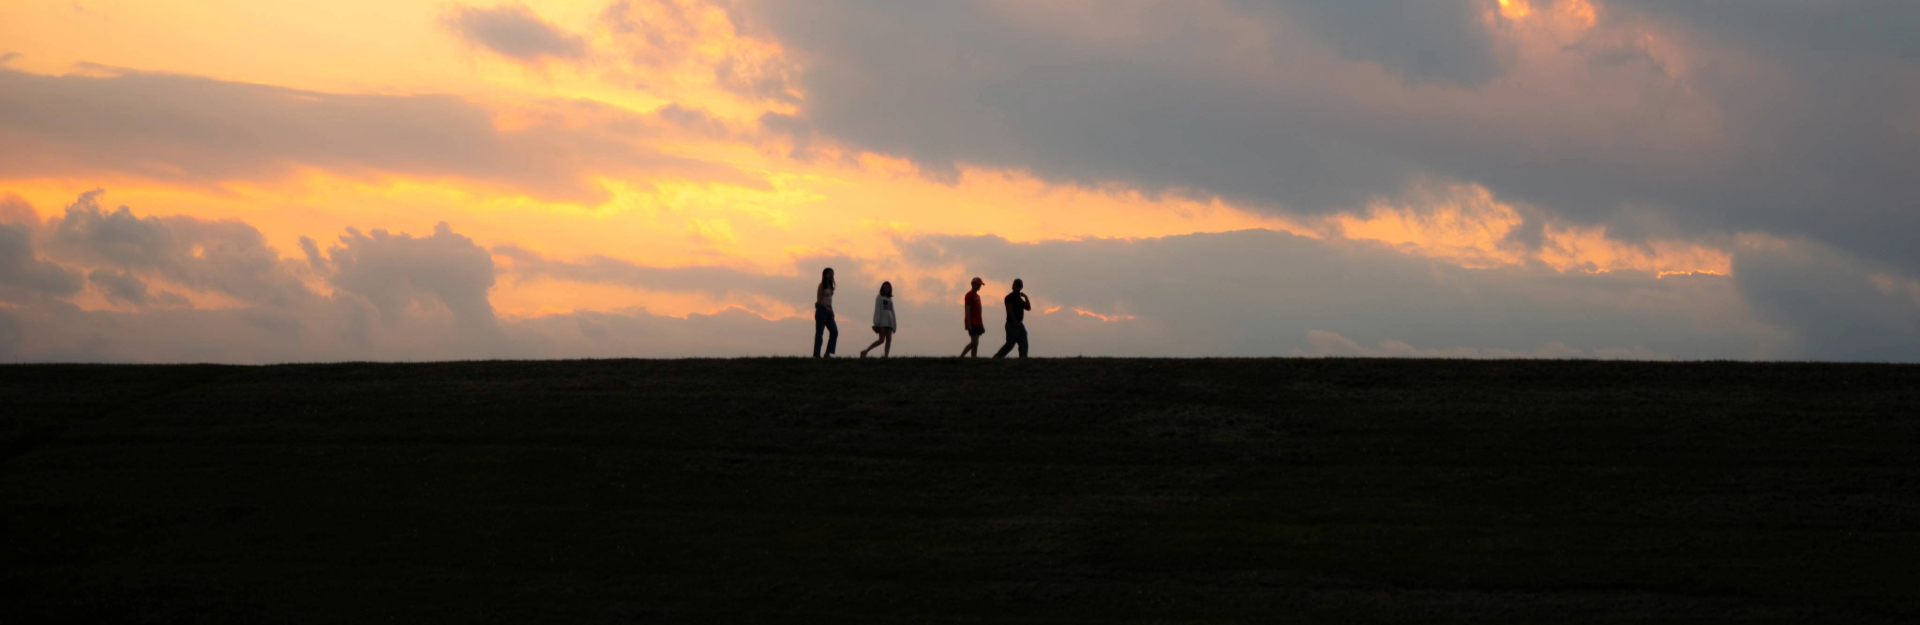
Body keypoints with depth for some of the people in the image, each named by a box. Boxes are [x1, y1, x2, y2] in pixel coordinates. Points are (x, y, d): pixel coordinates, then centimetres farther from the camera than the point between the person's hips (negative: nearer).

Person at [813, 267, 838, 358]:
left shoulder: (830, 286, 15)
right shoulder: (822, 285, -7)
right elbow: (819, 299, -13)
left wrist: (831, 311, 11)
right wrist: (827, 308, -23)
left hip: (828, 310, 8)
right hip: (821, 310, -8)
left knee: (834, 332, -3)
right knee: (819, 333, -5)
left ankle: (828, 353, 0)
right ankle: (816, 354, -2)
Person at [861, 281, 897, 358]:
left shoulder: (890, 299, 22)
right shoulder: (879, 297, 4)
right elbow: (877, 310, -4)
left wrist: (894, 324, 14)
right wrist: (876, 323, -13)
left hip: (889, 321, 6)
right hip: (882, 320, -6)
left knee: (889, 340, -7)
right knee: (881, 340, -15)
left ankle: (886, 356, -12)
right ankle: (865, 351, -9)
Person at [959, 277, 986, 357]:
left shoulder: (977, 296, 20)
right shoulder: (969, 295, -7)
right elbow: (967, 310, -14)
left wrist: (981, 325, 19)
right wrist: (969, 324, -20)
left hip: (977, 323, 9)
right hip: (972, 323, -9)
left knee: (975, 343, 4)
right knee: (974, 342, -17)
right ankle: (961, 357, -13)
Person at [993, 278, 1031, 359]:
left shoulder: (1019, 298, 20)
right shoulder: (1010, 297, -7)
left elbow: (1028, 308, 20)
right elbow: (1010, 311, -16)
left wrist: (1026, 298, 7)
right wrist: (1016, 322, -22)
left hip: (1019, 324, 9)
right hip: (1012, 325, -9)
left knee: (1024, 345, 1)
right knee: (1010, 343, -10)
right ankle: (996, 357, -2)